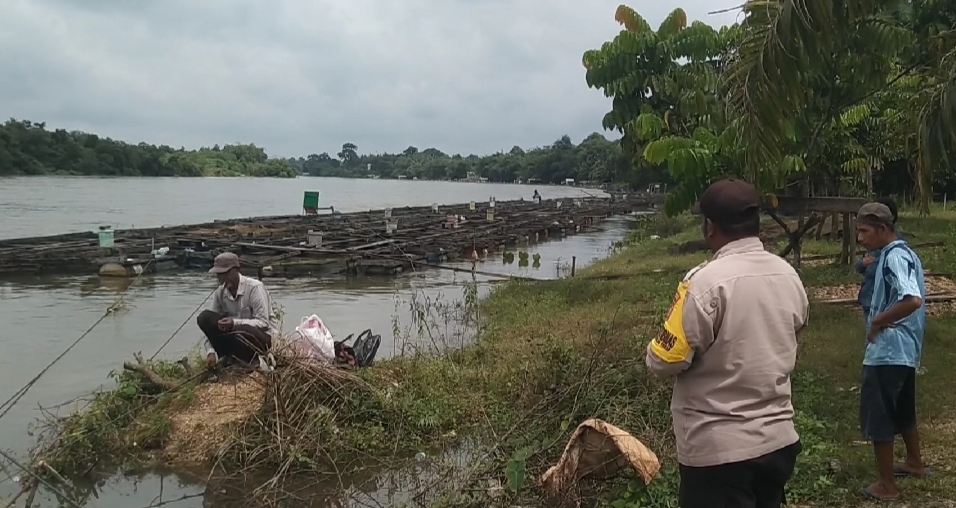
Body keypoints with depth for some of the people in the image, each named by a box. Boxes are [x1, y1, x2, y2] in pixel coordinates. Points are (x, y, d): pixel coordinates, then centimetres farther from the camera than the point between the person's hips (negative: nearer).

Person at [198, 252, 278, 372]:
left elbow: (263, 323, -25)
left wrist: (235, 323, -38)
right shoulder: (220, 293, -4)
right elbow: (212, 327, -4)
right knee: (205, 318, -14)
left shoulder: (255, 288, -20)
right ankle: (231, 357, -9)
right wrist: (211, 352, -20)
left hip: (263, 336, -6)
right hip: (235, 332, 6)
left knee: (237, 332, -38)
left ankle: (258, 360, -11)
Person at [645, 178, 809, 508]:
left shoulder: (706, 282, -22)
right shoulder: (789, 277, 2)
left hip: (719, 449, -7)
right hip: (779, 440, 7)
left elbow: (665, 361, -19)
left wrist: (655, 351, 2)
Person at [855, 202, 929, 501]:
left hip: (888, 351, -10)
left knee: (877, 416, 0)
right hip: (904, 349, 10)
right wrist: (881, 319, 5)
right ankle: (914, 463, 42)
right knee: (902, 410, 25)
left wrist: (877, 321, -22)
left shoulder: (894, 257, -20)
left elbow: (913, 300, -34)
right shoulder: (900, 253, 11)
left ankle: (887, 485, 10)